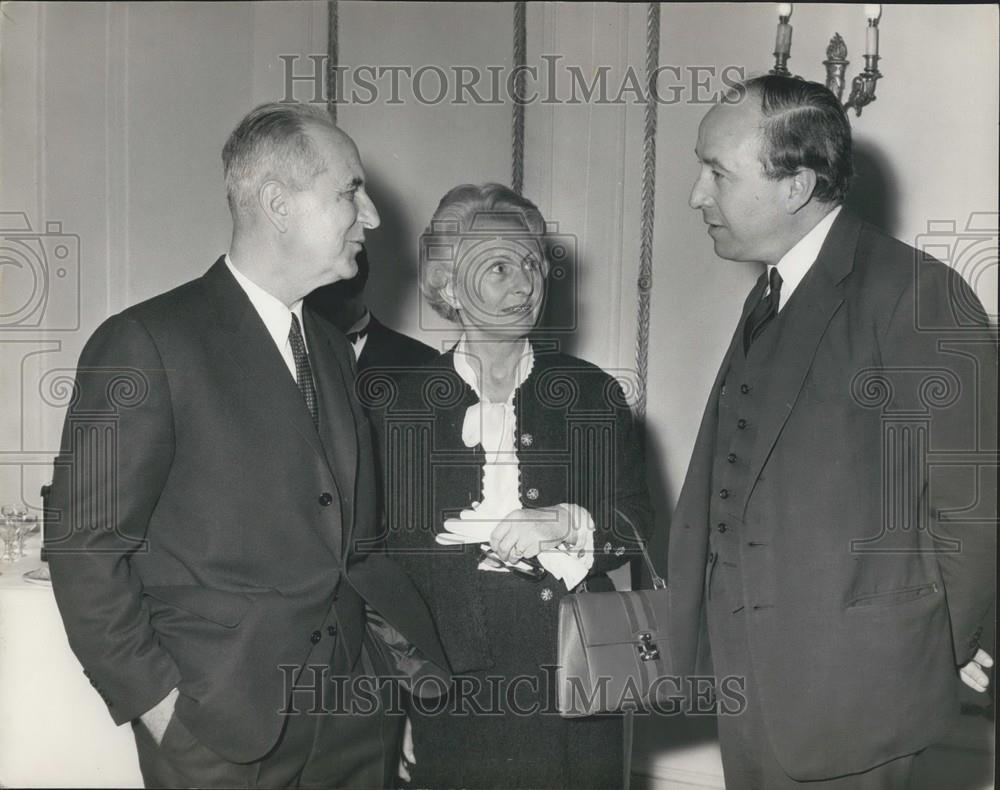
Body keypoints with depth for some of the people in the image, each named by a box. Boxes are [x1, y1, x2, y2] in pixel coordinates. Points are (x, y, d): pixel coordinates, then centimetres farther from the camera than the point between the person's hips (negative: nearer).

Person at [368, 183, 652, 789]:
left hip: (573, 671, 1)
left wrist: (566, 524, -15)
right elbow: (396, 541, -2)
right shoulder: (403, 405, 2)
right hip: (452, 679, -1)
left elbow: (634, 524, 4)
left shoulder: (594, 393, 5)